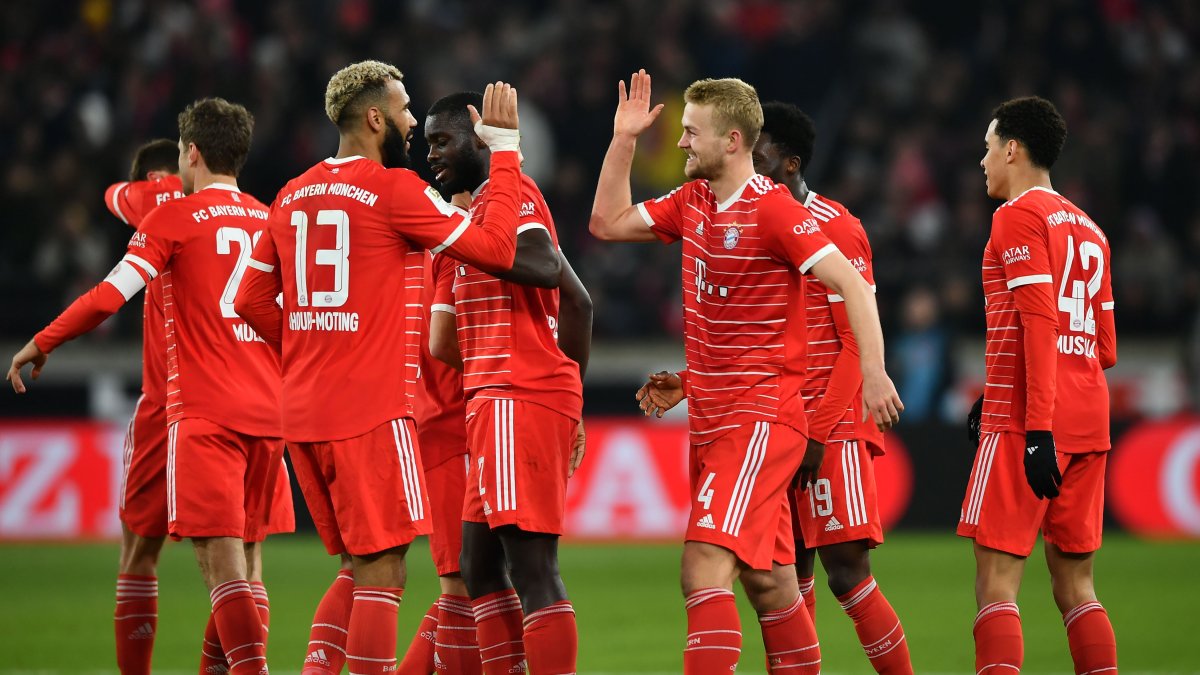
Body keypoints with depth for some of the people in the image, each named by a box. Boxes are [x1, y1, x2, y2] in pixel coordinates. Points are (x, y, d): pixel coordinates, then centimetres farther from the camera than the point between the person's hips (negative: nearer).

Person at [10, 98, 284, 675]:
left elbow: (110, 295, -9)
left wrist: (41, 344, 2)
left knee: (223, 562, -11)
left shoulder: (176, 217, -2)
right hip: (267, 414, 6)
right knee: (242, 562, 13)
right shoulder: (273, 222, 15)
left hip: (203, 414, -6)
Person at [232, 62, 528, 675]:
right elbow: (497, 248, -9)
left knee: (361, 565, 17)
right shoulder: (393, 189, -9)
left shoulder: (292, 197, 12)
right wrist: (504, 146, -2)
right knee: (382, 571, -4)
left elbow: (252, 301, 17)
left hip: (303, 412, 7)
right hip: (371, 412, -7)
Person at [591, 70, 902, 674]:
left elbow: (853, 285, -16)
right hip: (711, 419, 8)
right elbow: (608, 223, 21)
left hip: (761, 417, -8)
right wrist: (623, 140, 13)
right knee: (767, 581, 12)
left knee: (704, 568, -19)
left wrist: (873, 372, -25)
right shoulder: (692, 201, 11)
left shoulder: (773, 210, -13)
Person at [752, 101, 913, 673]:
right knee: (789, 577, 5)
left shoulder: (835, 229, -9)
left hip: (832, 431, -7)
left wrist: (817, 432, -18)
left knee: (845, 570, -10)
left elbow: (860, 342, -12)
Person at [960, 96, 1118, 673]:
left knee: (996, 579, -9)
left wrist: (1037, 427, -20)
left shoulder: (1019, 215, -4)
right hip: (1089, 423, 8)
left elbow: (1041, 323, -15)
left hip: (1027, 426, -8)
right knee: (1075, 585, 9)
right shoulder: (1089, 229, 19)